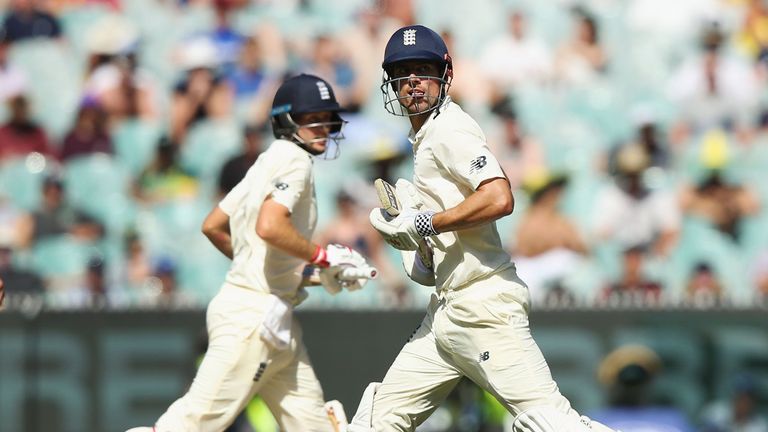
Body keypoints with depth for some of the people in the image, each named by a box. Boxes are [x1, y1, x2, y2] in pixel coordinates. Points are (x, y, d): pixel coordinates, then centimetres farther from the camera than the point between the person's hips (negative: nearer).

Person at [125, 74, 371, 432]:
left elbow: (213, 227, 22)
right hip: (254, 312, -11)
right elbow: (269, 226, -26)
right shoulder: (294, 160, -9)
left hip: (275, 321, 11)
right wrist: (323, 257, -15)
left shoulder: (270, 161, 18)